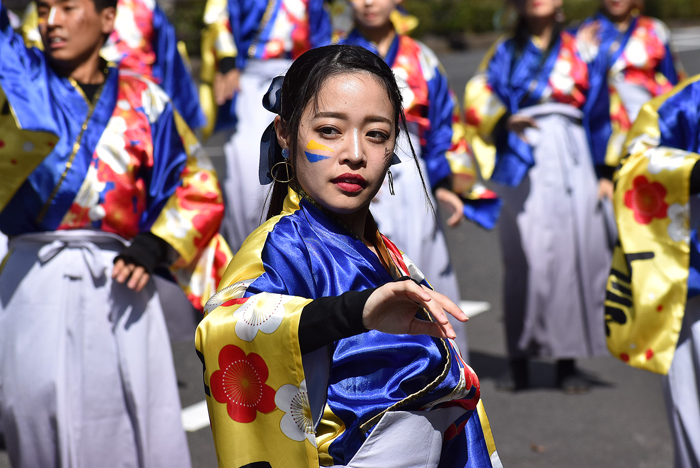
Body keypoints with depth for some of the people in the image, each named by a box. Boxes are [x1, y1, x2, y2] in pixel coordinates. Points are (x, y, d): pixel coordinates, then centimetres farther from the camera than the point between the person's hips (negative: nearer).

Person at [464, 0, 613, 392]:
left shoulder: (580, 51, 15)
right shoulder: (506, 53, 15)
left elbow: (603, 115, 14)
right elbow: (478, 96, 1)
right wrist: (506, 120, -20)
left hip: (572, 162, 1)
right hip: (523, 166, -1)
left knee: (577, 255, -5)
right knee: (526, 258, -12)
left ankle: (567, 360, 3)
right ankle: (520, 361, -7)